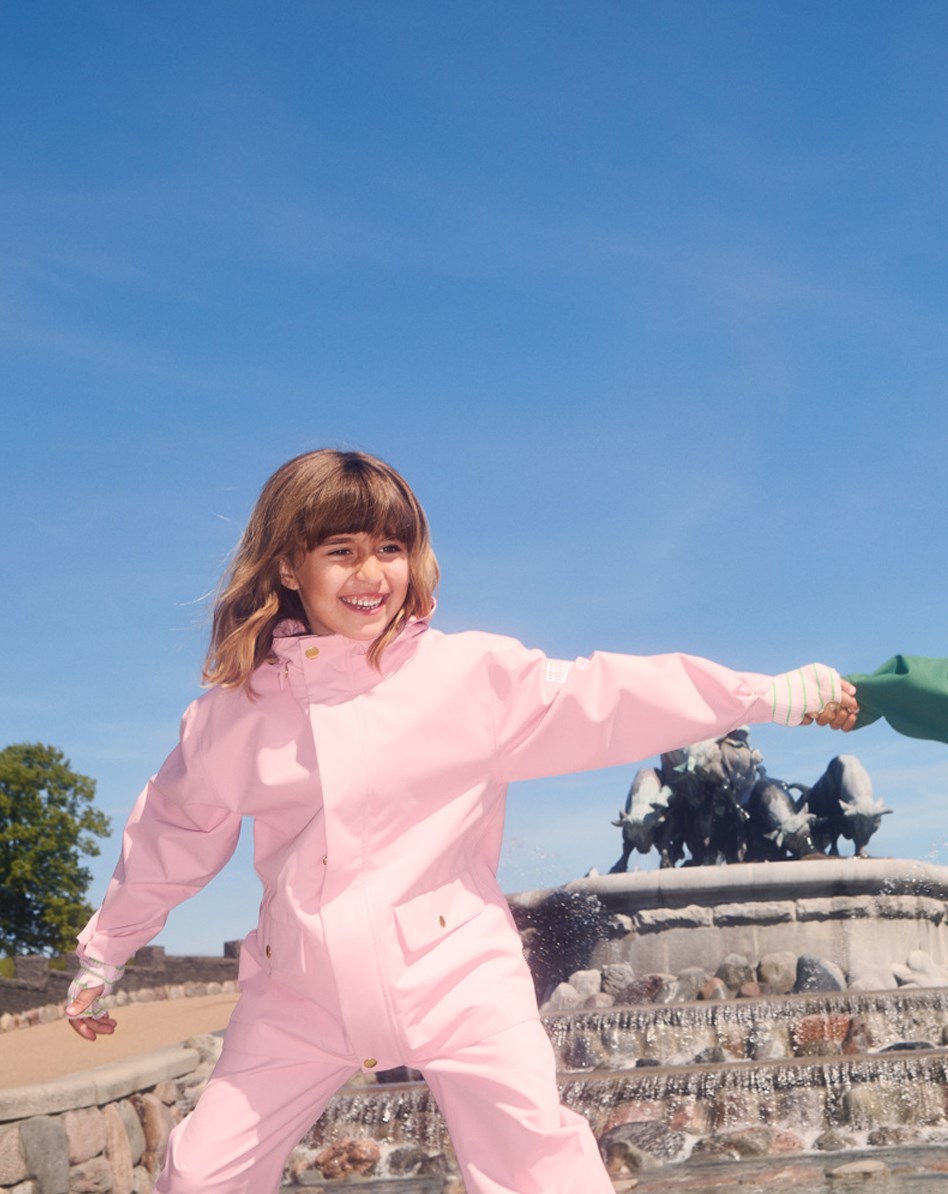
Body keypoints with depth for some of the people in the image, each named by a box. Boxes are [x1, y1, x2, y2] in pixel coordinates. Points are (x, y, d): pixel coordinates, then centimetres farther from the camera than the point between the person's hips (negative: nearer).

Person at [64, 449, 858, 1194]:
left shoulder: (471, 674, -6)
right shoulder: (237, 709, 2)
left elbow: (604, 699, -8)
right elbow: (173, 834, 14)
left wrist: (778, 694, -12)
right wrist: (104, 956, 24)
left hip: (448, 966, -3)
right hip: (303, 989, 3)